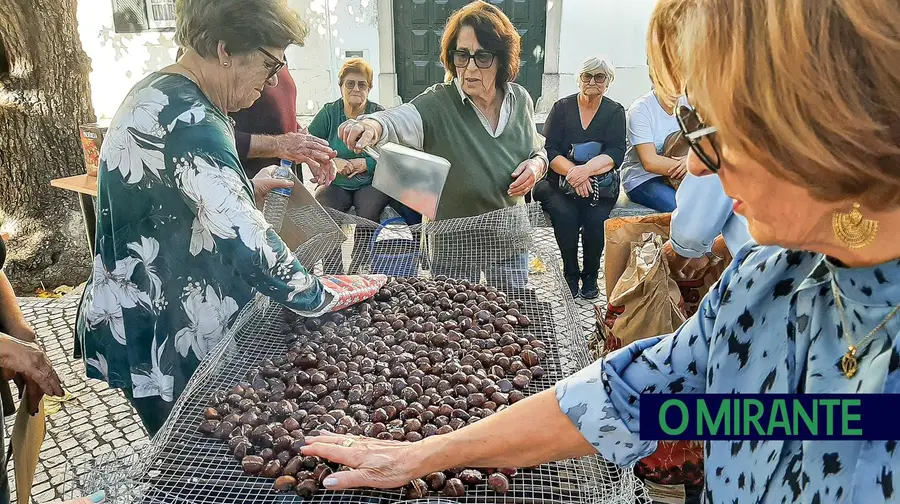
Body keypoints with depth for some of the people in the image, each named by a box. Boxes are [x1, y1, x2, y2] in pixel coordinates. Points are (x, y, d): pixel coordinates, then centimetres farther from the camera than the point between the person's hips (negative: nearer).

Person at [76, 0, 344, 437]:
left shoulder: (156, 94, 7)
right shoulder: (187, 119, -26)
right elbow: (243, 238, -33)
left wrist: (248, 188, 9)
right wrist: (321, 297, -21)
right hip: (161, 343, -10)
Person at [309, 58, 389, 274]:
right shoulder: (329, 113, 8)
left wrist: (365, 164, -18)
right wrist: (333, 161, -18)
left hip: (371, 183, -1)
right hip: (336, 183, 2)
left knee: (369, 211, -30)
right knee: (322, 206, -27)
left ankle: (358, 270, -20)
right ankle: (332, 271, -20)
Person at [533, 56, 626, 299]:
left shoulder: (615, 112, 10)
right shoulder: (562, 108, 7)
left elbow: (615, 153, -4)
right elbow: (549, 151, -4)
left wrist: (586, 169, -24)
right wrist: (572, 171, -22)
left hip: (600, 184, 1)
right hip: (560, 181, 0)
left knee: (595, 218, -27)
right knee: (564, 214, -29)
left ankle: (590, 276, -1)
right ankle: (570, 275, -7)